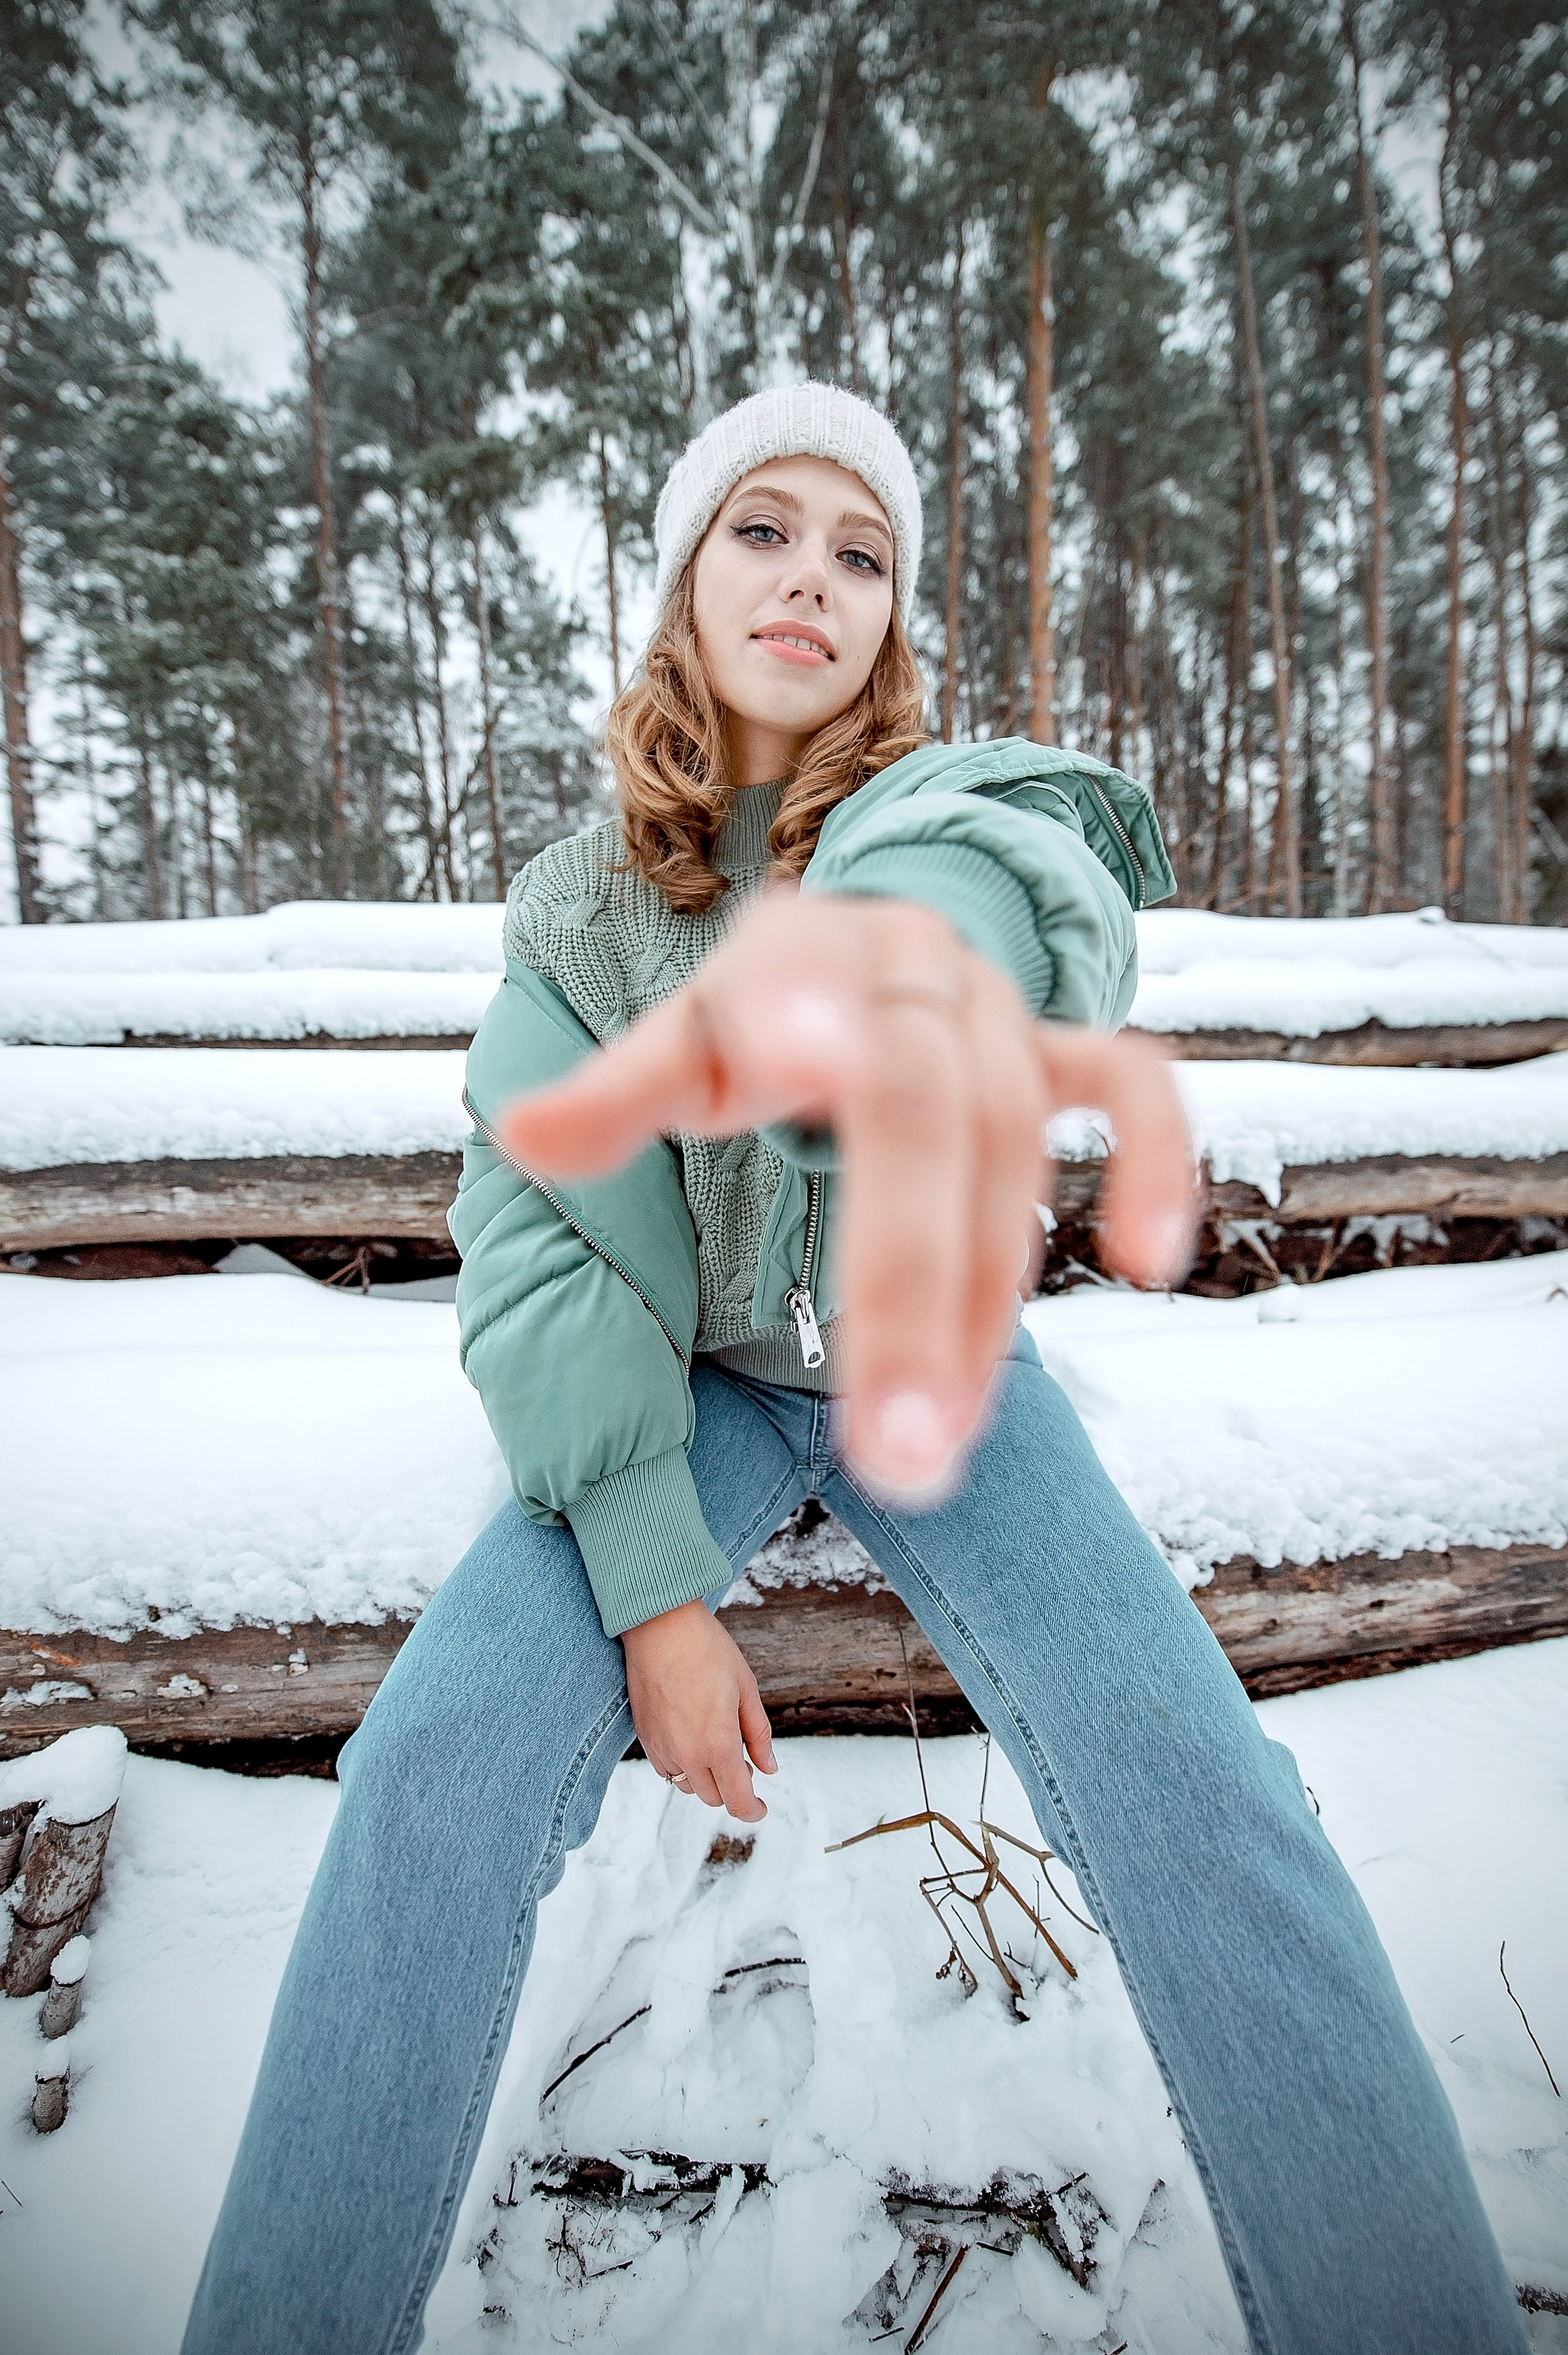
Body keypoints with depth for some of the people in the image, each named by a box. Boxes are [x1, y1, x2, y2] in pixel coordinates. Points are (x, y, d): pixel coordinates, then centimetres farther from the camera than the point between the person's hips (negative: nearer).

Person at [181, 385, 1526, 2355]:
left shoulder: (943, 801, -8)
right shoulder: (577, 902, -2)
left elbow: (1019, 850, -36)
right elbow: (541, 1238, -10)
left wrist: (911, 933, -64)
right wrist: (652, 1588, -20)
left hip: (932, 1373, 0)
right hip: (689, 1384, 1)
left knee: (1196, 1780, -22)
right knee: (438, 1758, -22)